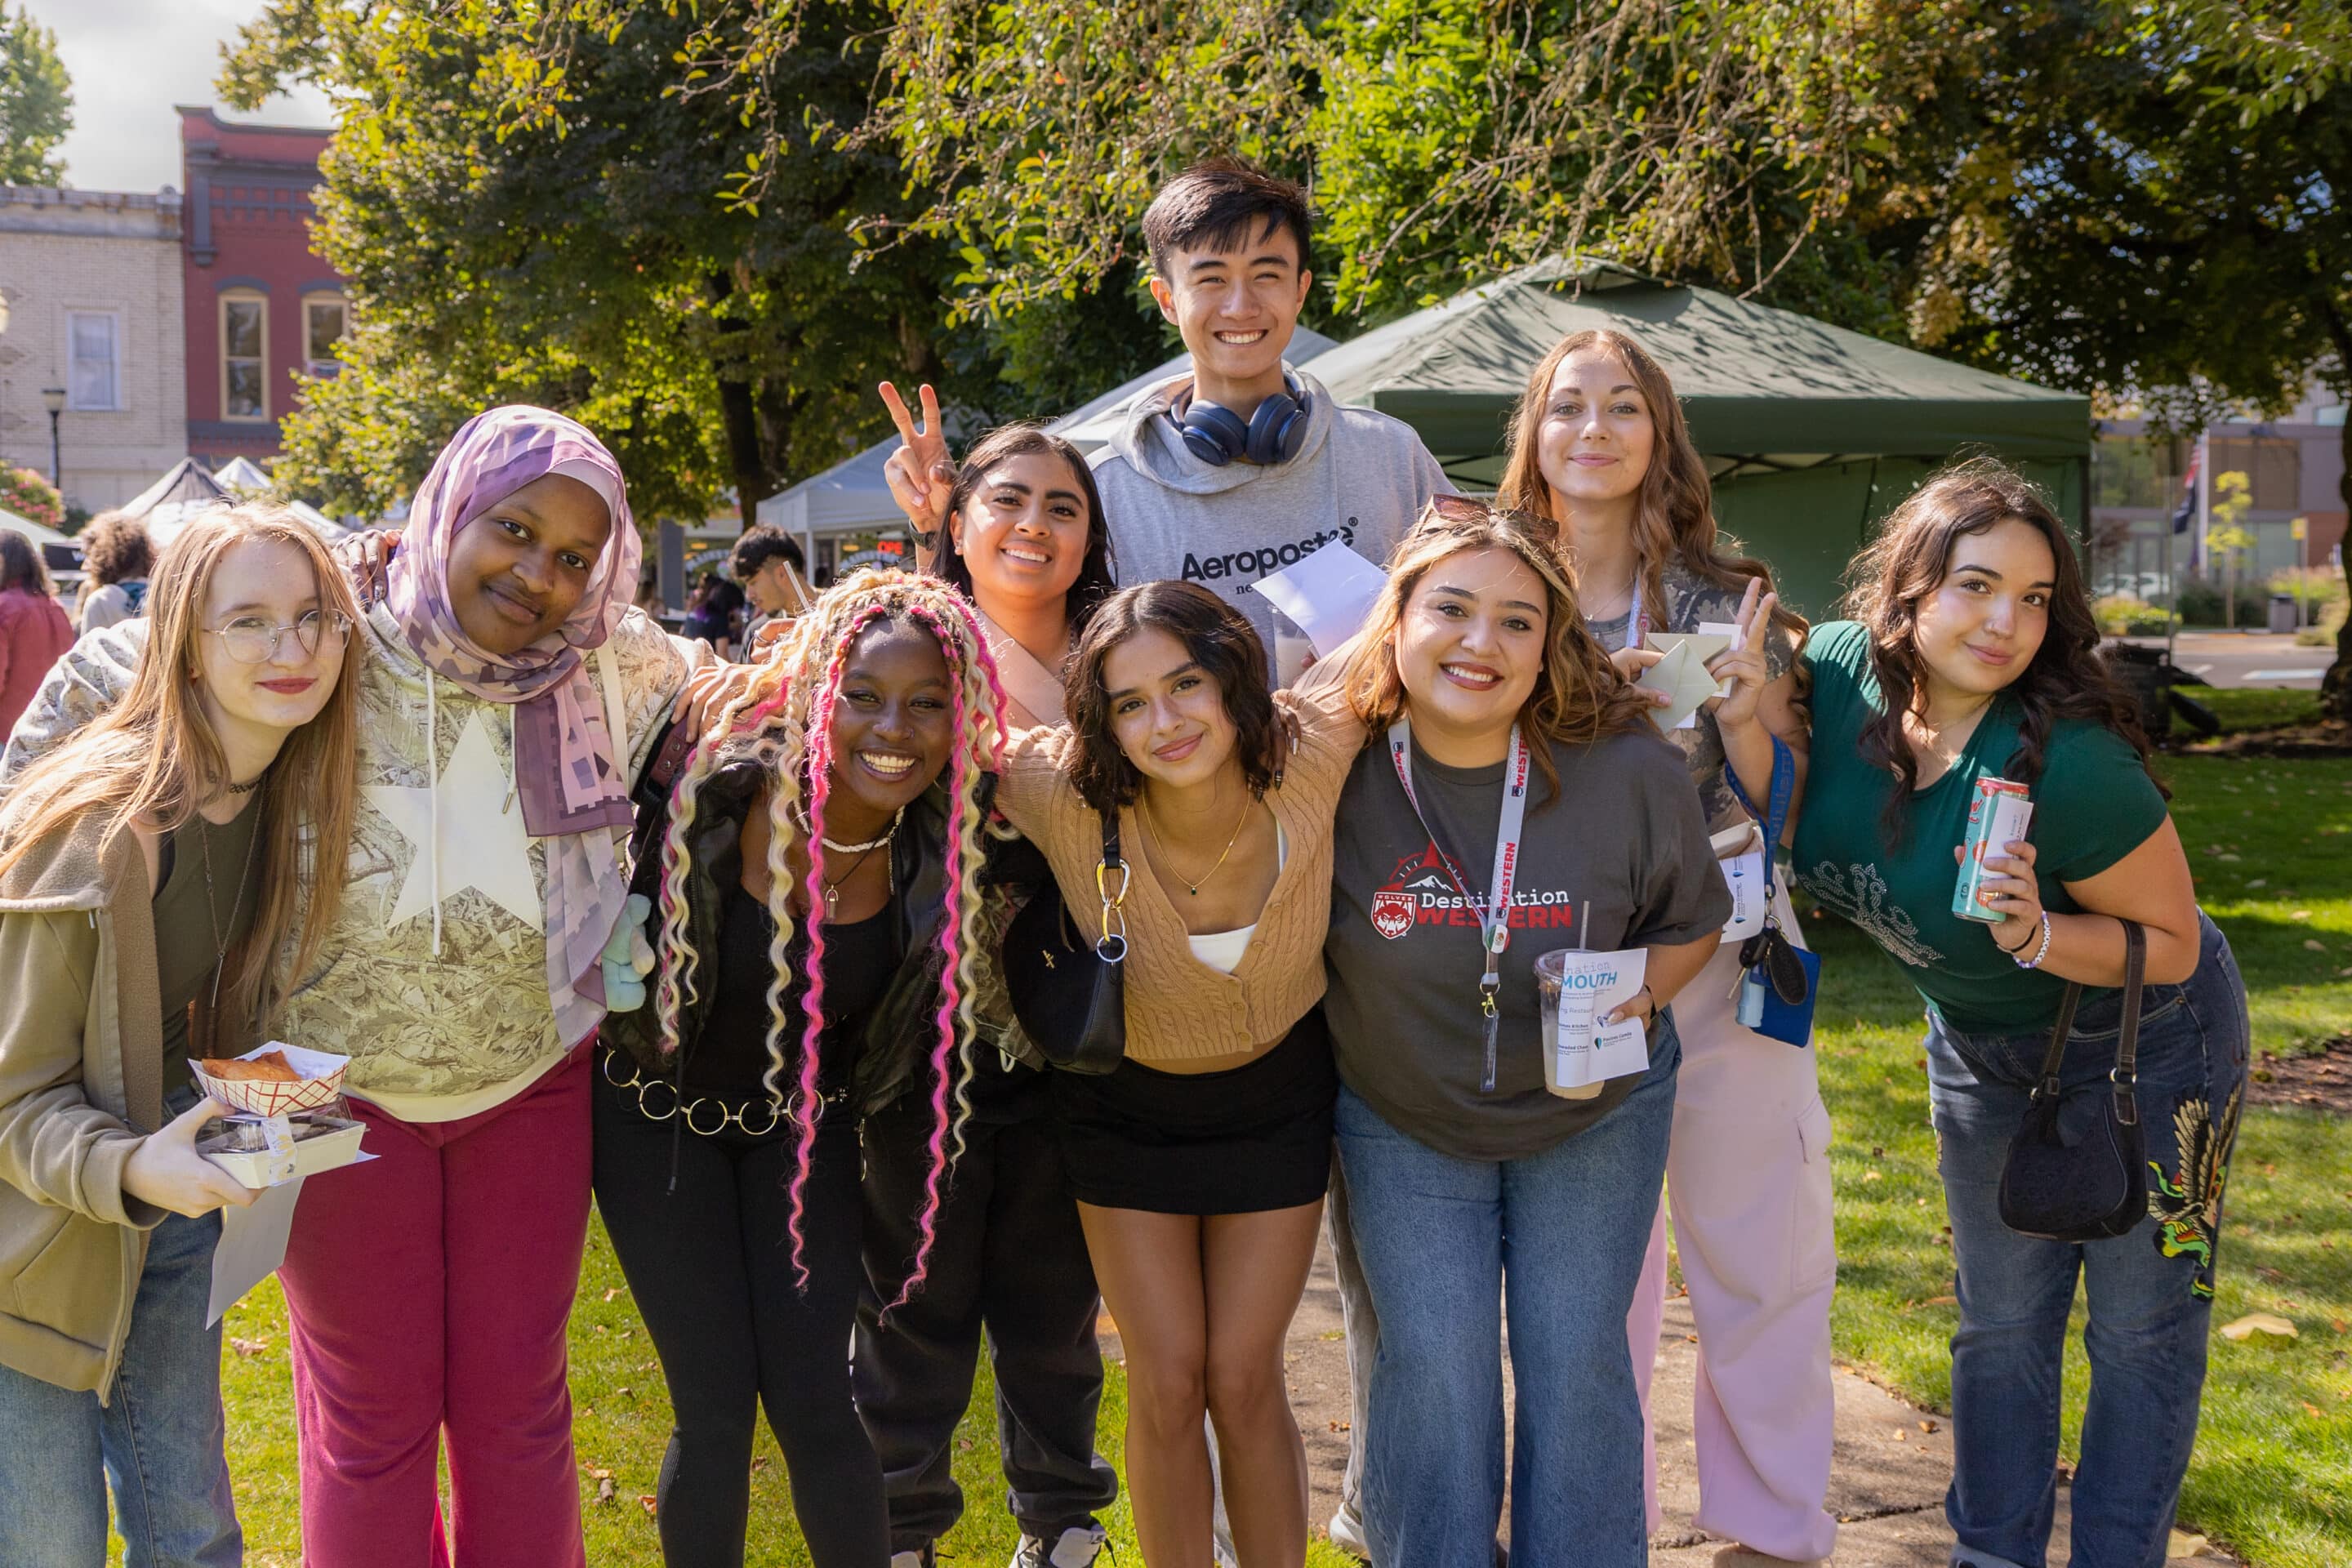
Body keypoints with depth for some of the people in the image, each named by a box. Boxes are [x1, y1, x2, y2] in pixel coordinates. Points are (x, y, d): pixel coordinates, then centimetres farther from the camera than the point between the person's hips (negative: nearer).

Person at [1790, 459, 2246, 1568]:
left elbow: (2173, 941, -21)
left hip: (2146, 1042, -5)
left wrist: (2038, 935, -37)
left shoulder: (2072, 765, -33)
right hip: (1983, 1047, 5)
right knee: (2000, 1322, 17)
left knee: (2139, 1329, 7)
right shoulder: (1835, 676, -20)